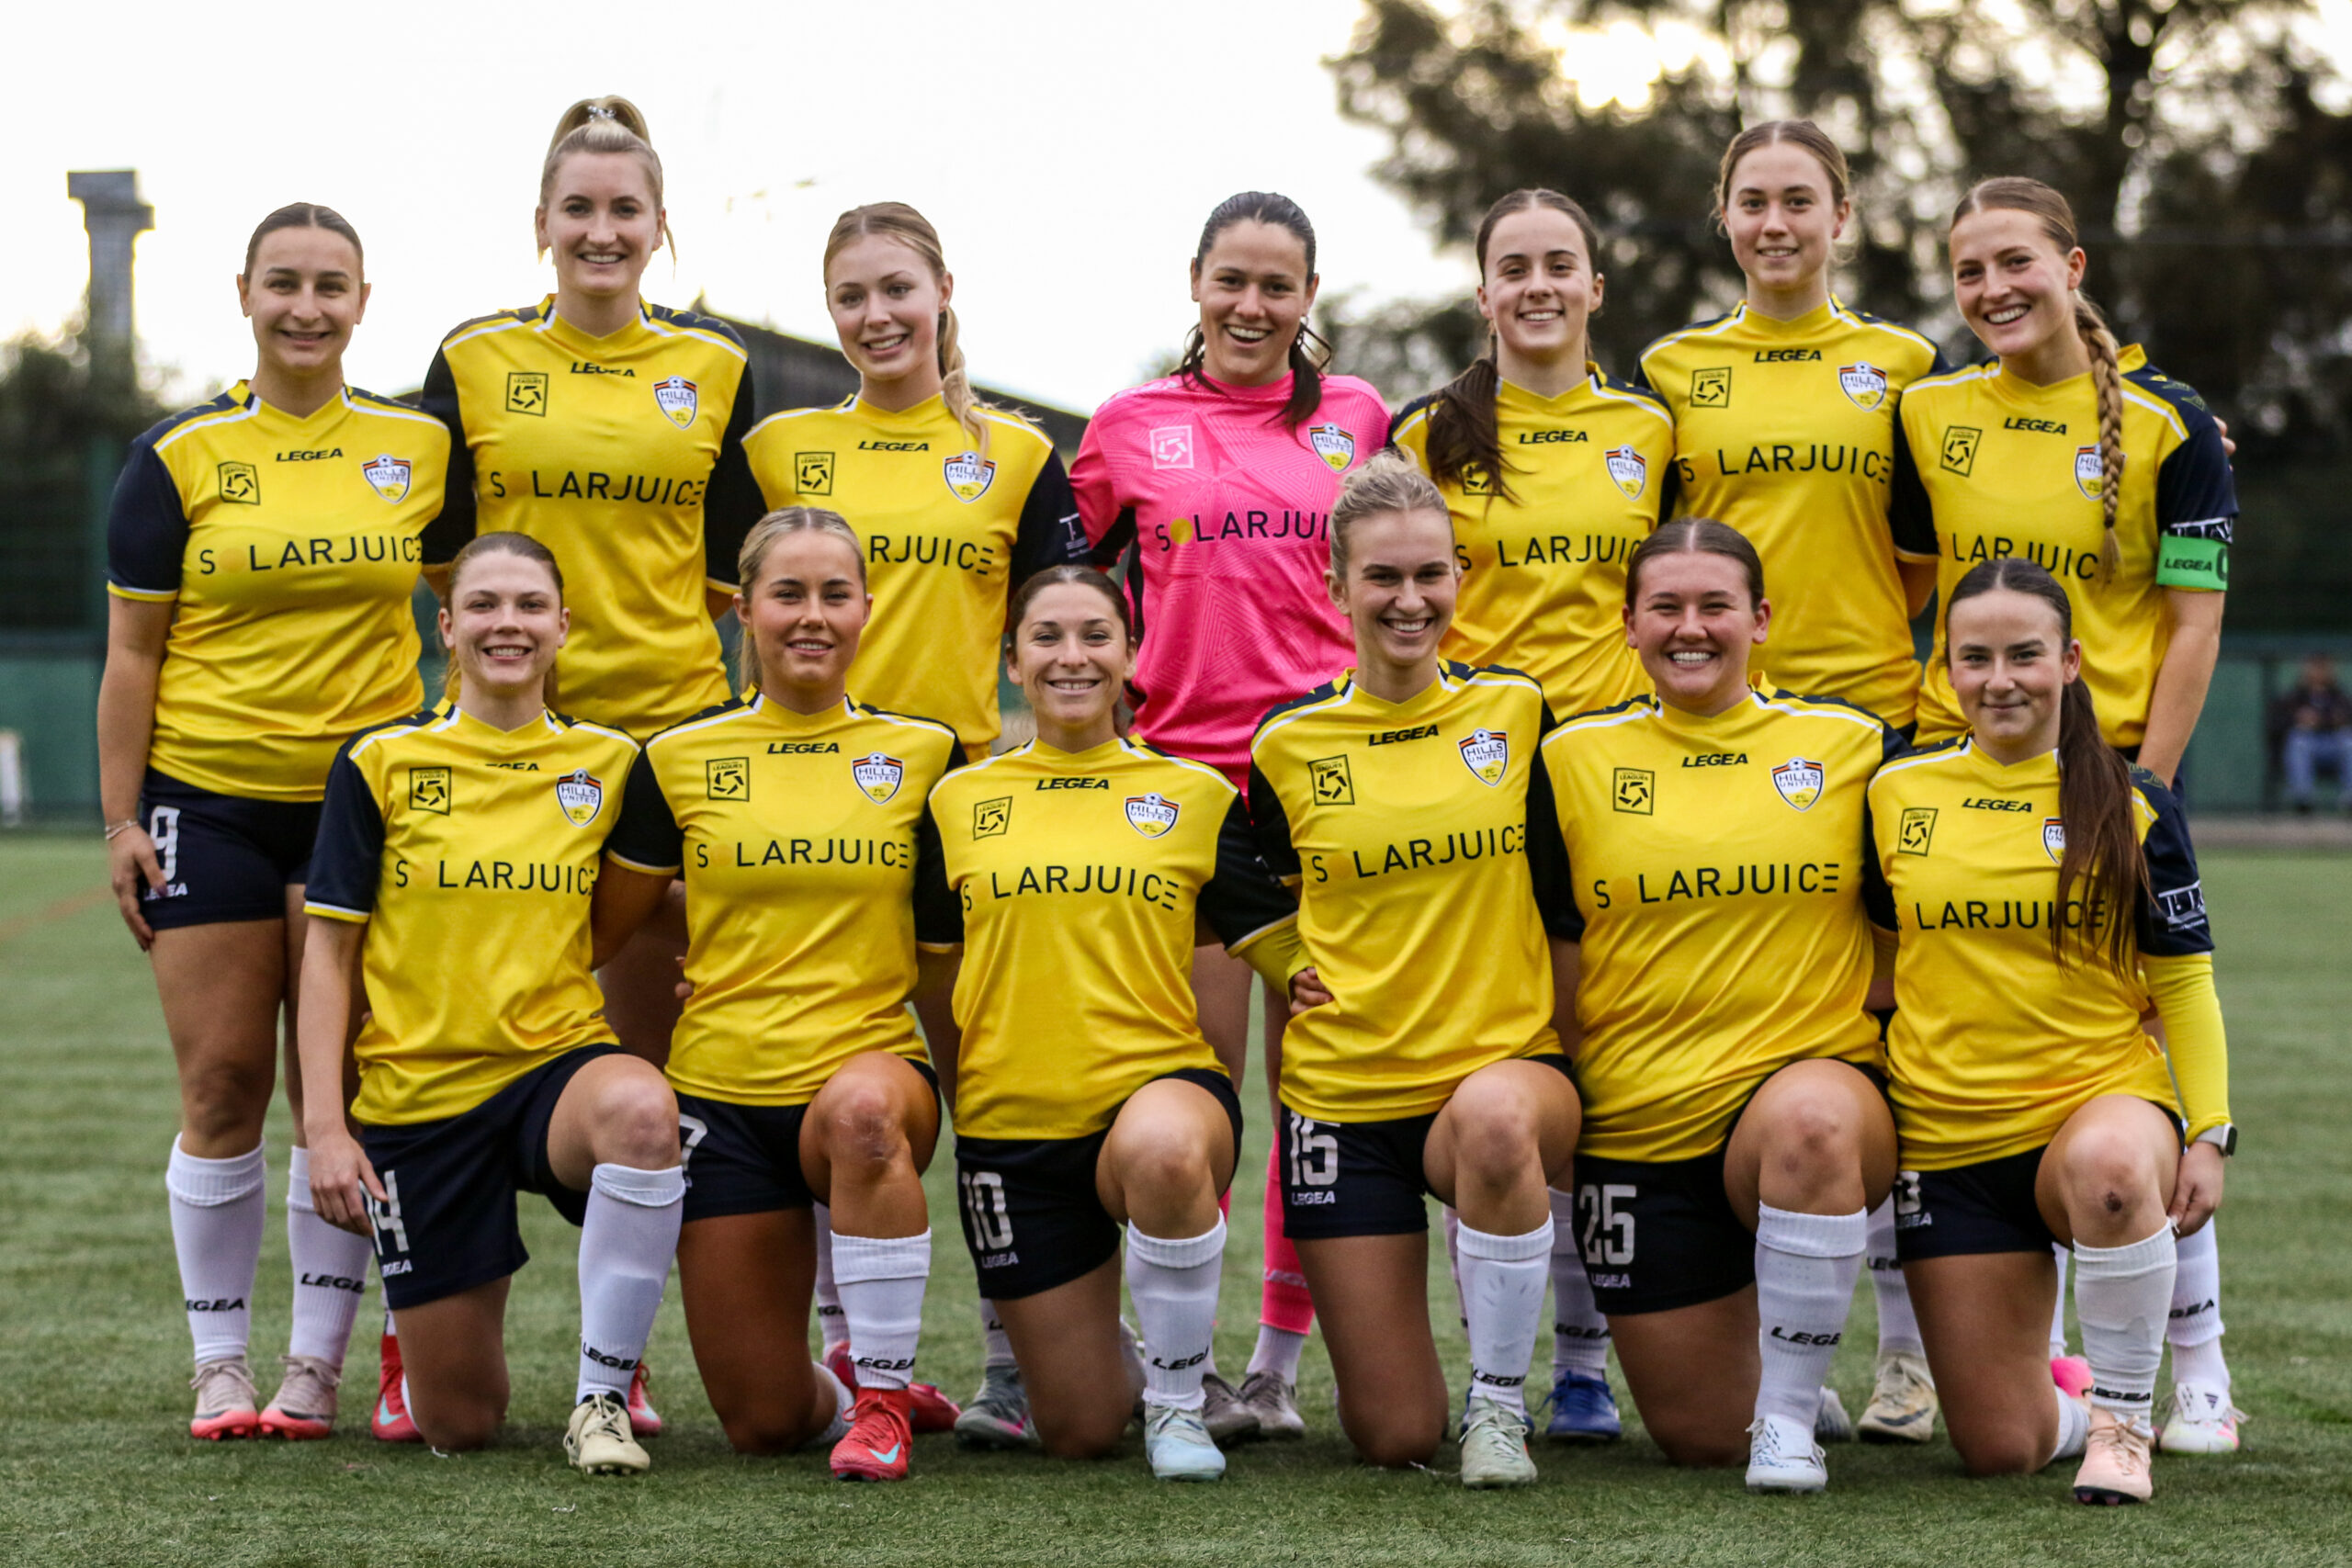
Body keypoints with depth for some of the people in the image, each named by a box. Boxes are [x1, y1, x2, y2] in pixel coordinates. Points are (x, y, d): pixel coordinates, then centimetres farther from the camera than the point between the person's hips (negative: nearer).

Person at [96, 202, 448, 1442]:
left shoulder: (422, 447, 5)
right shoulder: (180, 458, 1)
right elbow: (132, 651, 2)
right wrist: (121, 820, -3)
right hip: (209, 800, -1)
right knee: (223, 1086, 0)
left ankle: (320, 1362, 9)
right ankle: (219, 1365, 10)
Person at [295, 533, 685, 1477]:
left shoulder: (609, 763, 4)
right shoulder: (381, 763, -2)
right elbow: (329, 947, -1)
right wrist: (324, 1123, -8)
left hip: (559, 1061, 1)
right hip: (419, 1091, -1)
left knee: (641, 1110, -39)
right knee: (459, 1425, -1)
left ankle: (602, 1398, -22)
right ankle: (412, 1327, 39)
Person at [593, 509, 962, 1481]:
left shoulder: (922, 752, 4)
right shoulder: (680, 760, 3)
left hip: (872, 1063, -1)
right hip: (722, 1089, 1)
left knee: (861, 1110, -41)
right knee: (763, 1427, -3)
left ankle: (882, 1390, -21)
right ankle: (841, 1395, 36)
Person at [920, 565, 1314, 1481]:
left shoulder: (1196, 795, 7)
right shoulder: (959, 801, 9)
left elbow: (1291, 955, 8)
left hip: (1159, 1083, -2)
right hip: (1013, 1124, 2)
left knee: (1162, 1153, -42)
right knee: (1079, 1435, 2)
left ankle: (1179, 1395, -17)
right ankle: (1124, 1368, 41)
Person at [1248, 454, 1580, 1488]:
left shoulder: (1516, 712, 2)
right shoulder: (1288, 744, 1)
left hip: (1504, 1061, 0)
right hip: (1344, 1087, 1)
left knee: (1496, 1119, -41)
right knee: (1393, 1440, -4)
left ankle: (1499, 1399, -18)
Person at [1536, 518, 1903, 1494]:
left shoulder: (1851, 744, 3)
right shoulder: (1576, 756, 4)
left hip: (1814, 1075, -1)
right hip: (1638, 1118, 2)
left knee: (1809, 1120, -40)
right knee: (1698, 1438, 2)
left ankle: (1791, 1408, -21)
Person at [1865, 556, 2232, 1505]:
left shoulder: (2133, 808, -1)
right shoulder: (1896, 795, 4)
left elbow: (2183, 984, 3)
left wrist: (2209, 1134, -6)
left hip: (2101, 1097, -2)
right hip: (1947, 1134, 2)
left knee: (2110, 1169, -42)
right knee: (1997, 1449, -4)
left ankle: (2120, 1417, -20)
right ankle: (2073, 1403, 34)